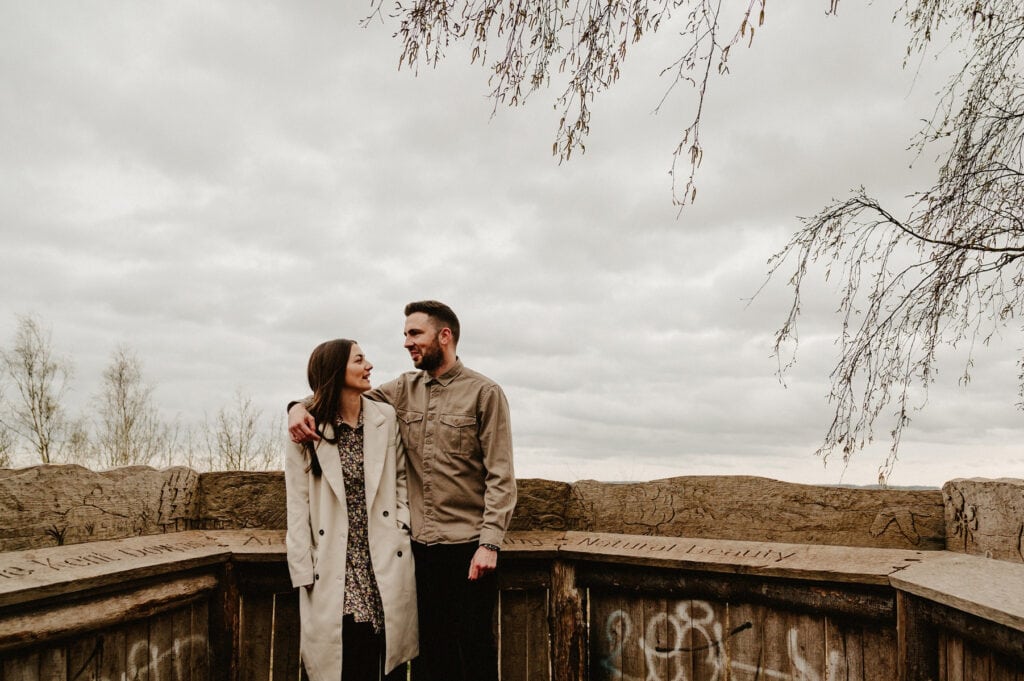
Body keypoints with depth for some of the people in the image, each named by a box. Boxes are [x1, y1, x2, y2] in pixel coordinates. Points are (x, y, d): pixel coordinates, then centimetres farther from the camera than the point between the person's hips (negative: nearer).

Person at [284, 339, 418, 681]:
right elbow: (298, 506, -2)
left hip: (386, 566, 2)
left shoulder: (386, 418, 4)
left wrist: (402, 529, 2)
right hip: (334, 574, -2)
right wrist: (304, 572, -4)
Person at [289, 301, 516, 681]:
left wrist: (490, 542, -16)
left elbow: (500, 476, -8)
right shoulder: (405, 389, 8)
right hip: (420, 545, 4)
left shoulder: (484, 393, -5)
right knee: (428, 650, 12)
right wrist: (300, 406, -9)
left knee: (474, 650, 6)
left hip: (468, 546, -4)